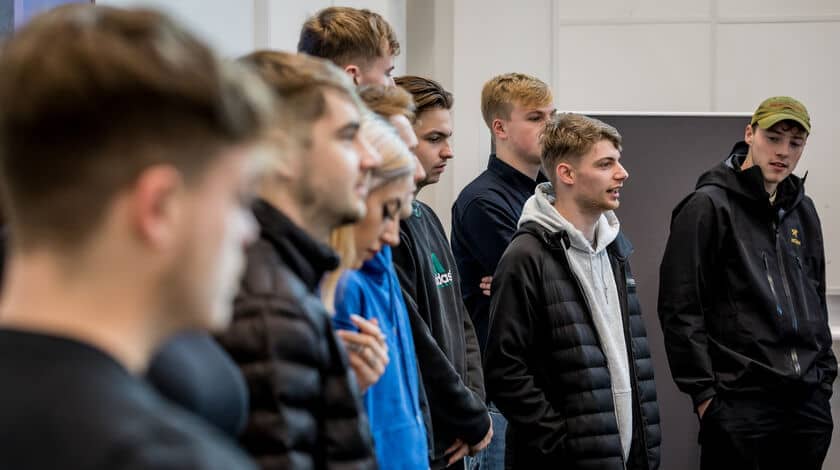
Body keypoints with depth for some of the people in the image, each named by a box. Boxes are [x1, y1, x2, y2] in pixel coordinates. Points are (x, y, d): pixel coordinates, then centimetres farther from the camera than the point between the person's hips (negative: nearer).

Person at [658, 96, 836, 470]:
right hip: (740, 400, -6)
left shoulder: (802, 212, 15)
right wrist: (703, 391, -12)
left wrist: (824, 377, 15)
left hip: (808, 402, 6)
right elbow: (680, 309, -9)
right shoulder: (709, 207, -5)